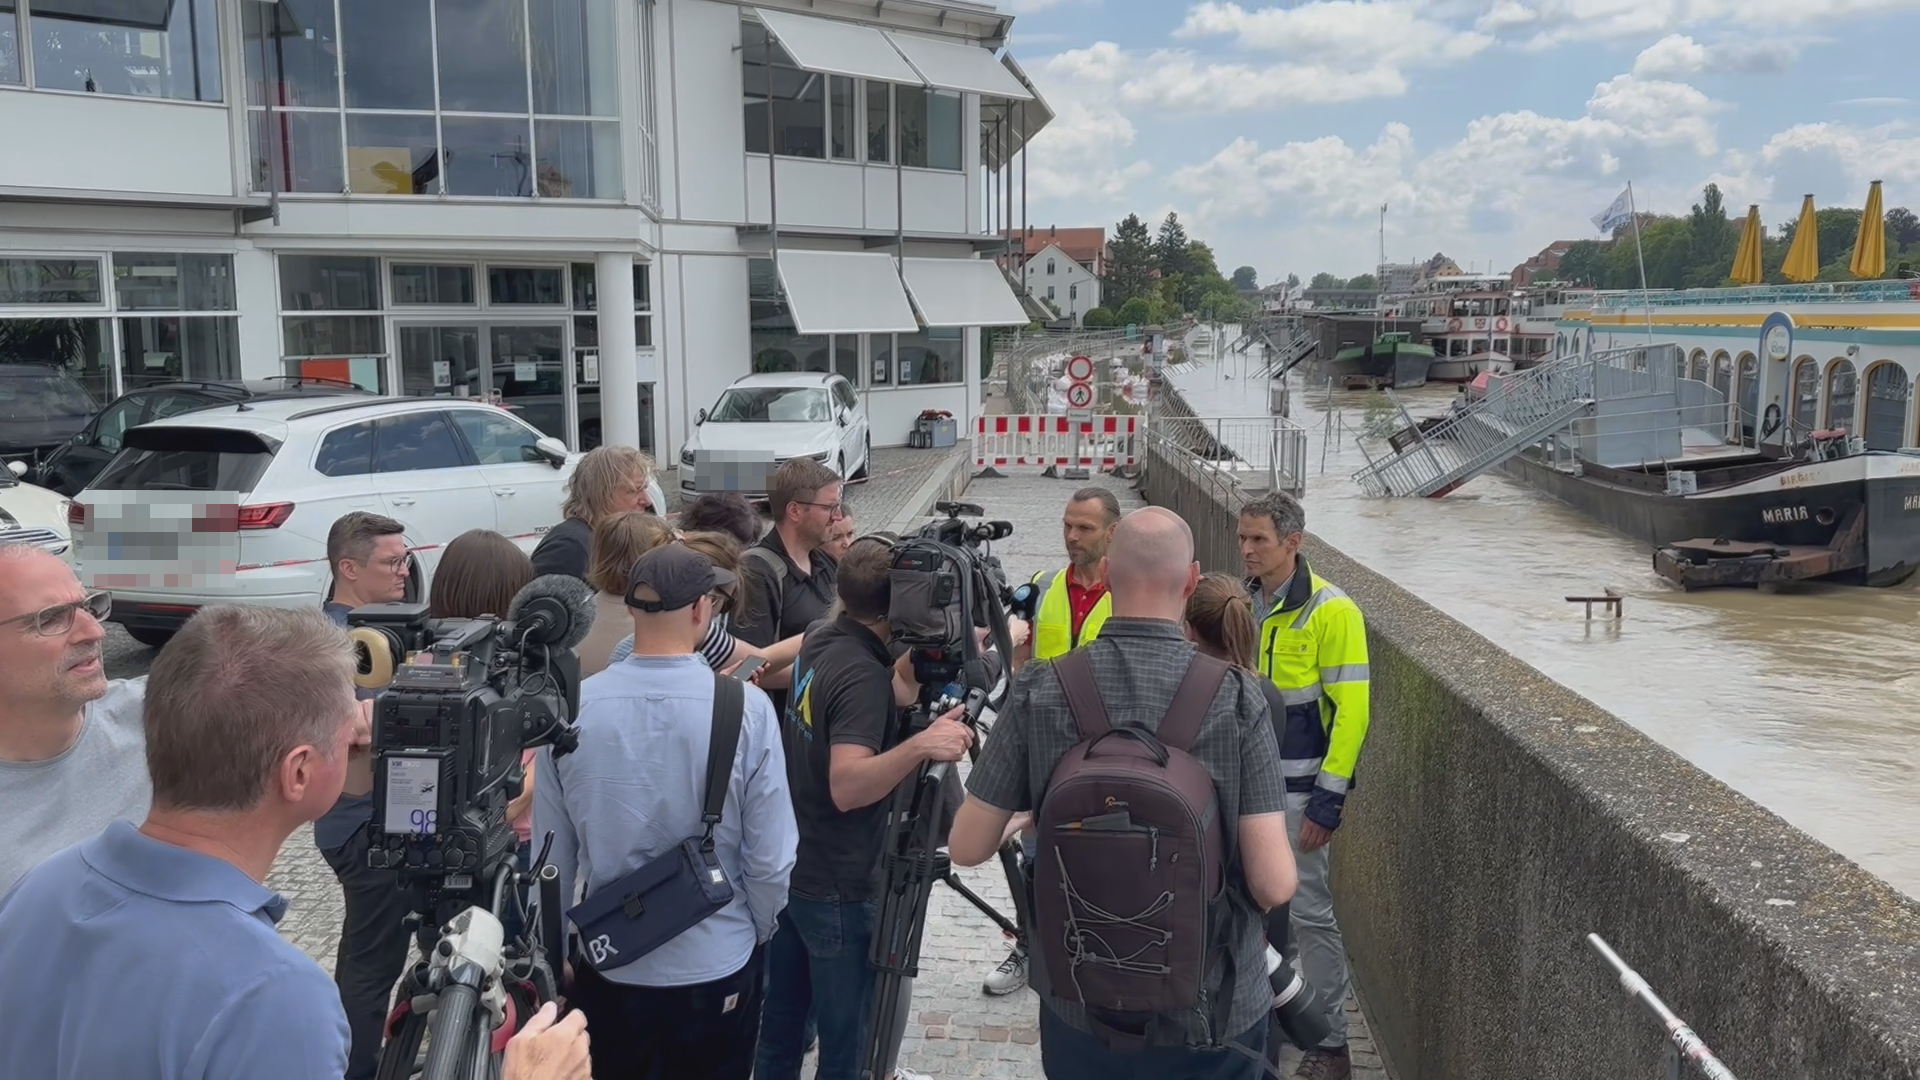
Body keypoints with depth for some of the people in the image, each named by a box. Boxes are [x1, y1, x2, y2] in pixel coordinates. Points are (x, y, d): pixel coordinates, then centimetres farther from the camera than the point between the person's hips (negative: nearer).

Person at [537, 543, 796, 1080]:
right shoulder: (747, 710, -19)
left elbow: (553, 855, -3)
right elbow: (770, 858, -13)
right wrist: (759, 932, 7)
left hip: (608, 965, 2)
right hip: (718, 966, -1)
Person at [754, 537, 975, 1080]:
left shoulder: (819, 643, 2)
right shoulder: (864, 674, -24)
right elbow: (847, 787, -34)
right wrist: (919, 746, -45)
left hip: (788, 870, 9)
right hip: (837, 889, -9)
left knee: (780, 1027, 19)